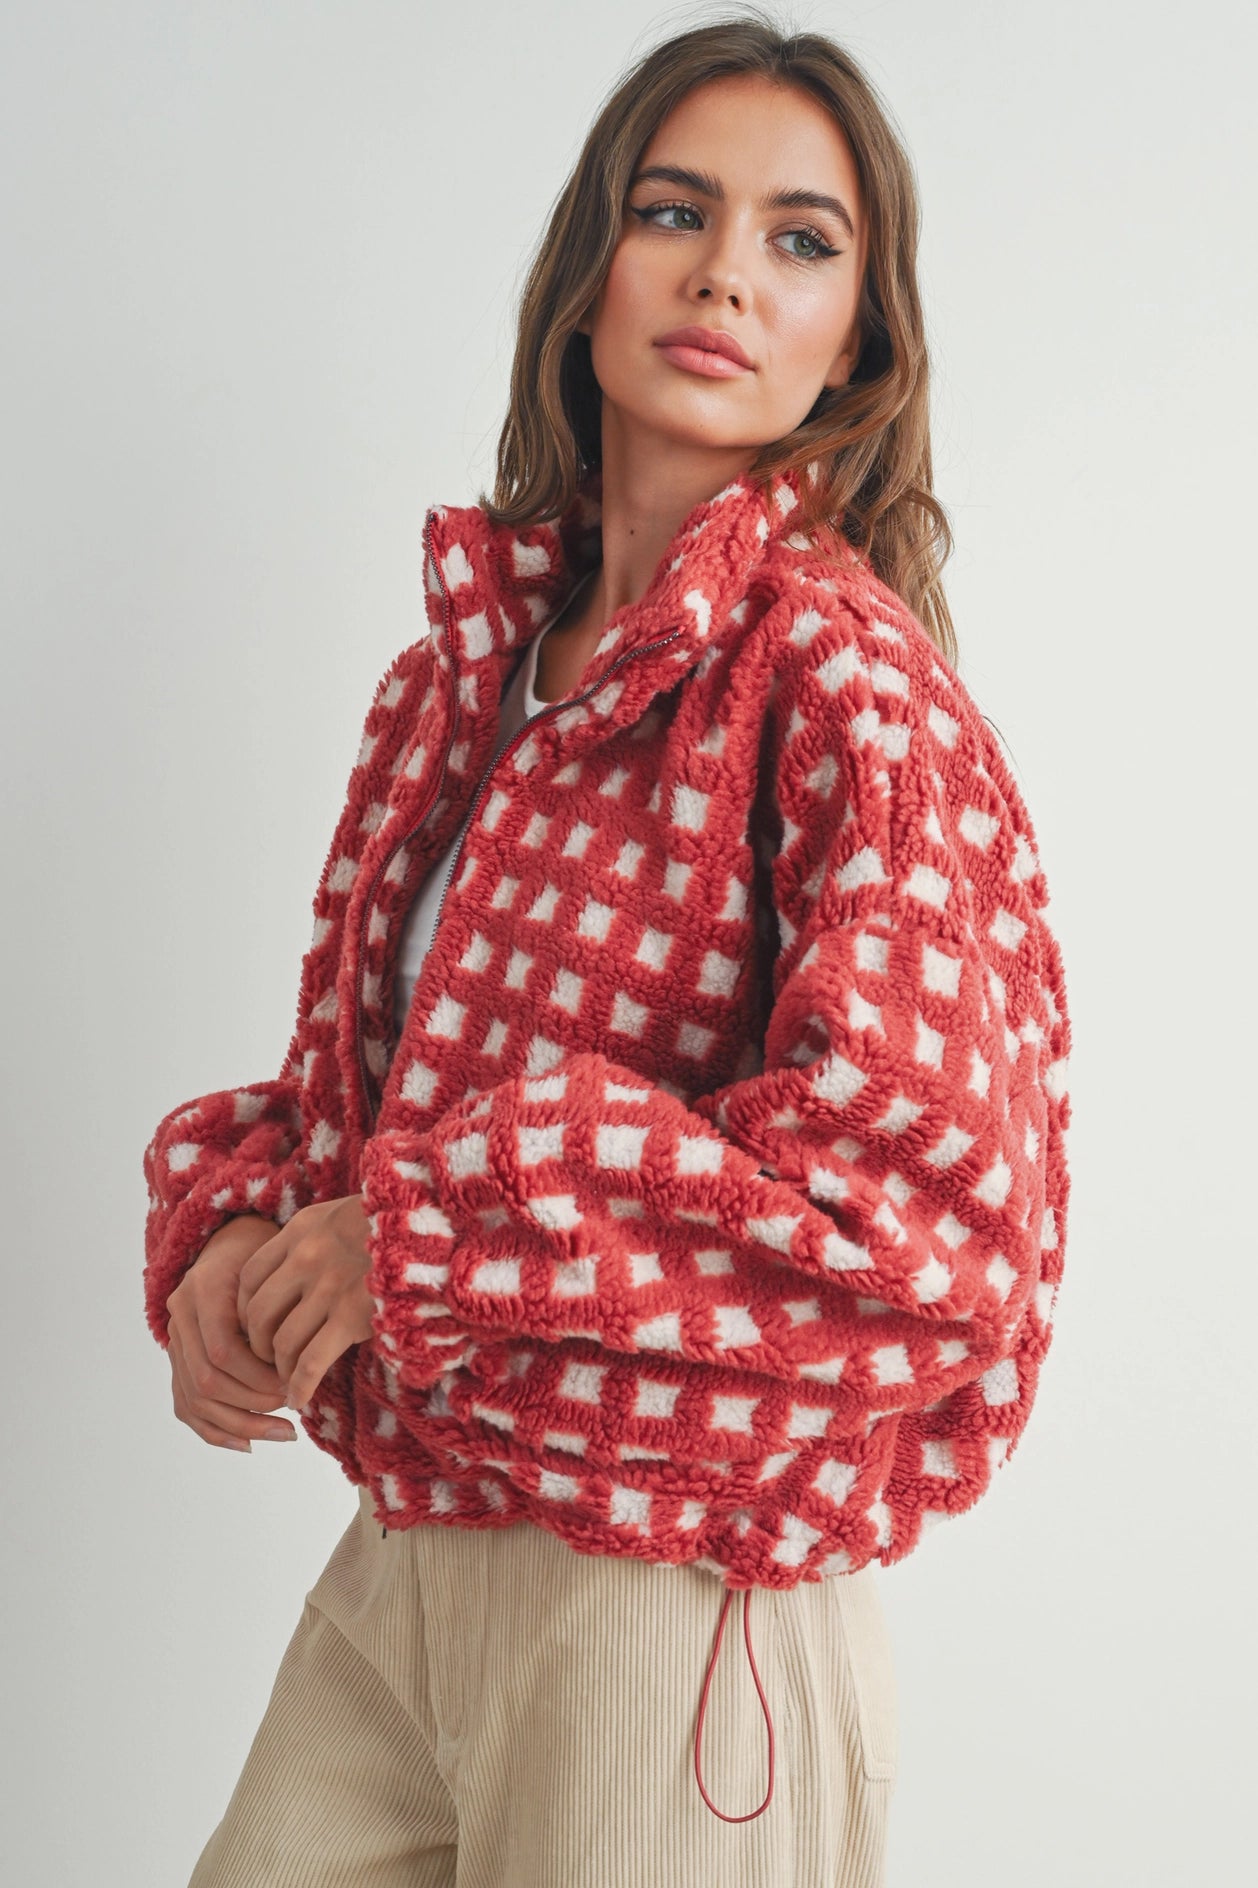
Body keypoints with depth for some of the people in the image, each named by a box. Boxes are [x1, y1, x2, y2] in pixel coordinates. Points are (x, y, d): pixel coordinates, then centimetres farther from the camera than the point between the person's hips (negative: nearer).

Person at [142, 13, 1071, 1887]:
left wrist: (421, 1233, -19)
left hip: (670, 1609, -6)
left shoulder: (841, 671, -14)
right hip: (398, 1567, 6)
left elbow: (926, 1189, -24)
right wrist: (235, 1229, -5)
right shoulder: (469, 656, 8)